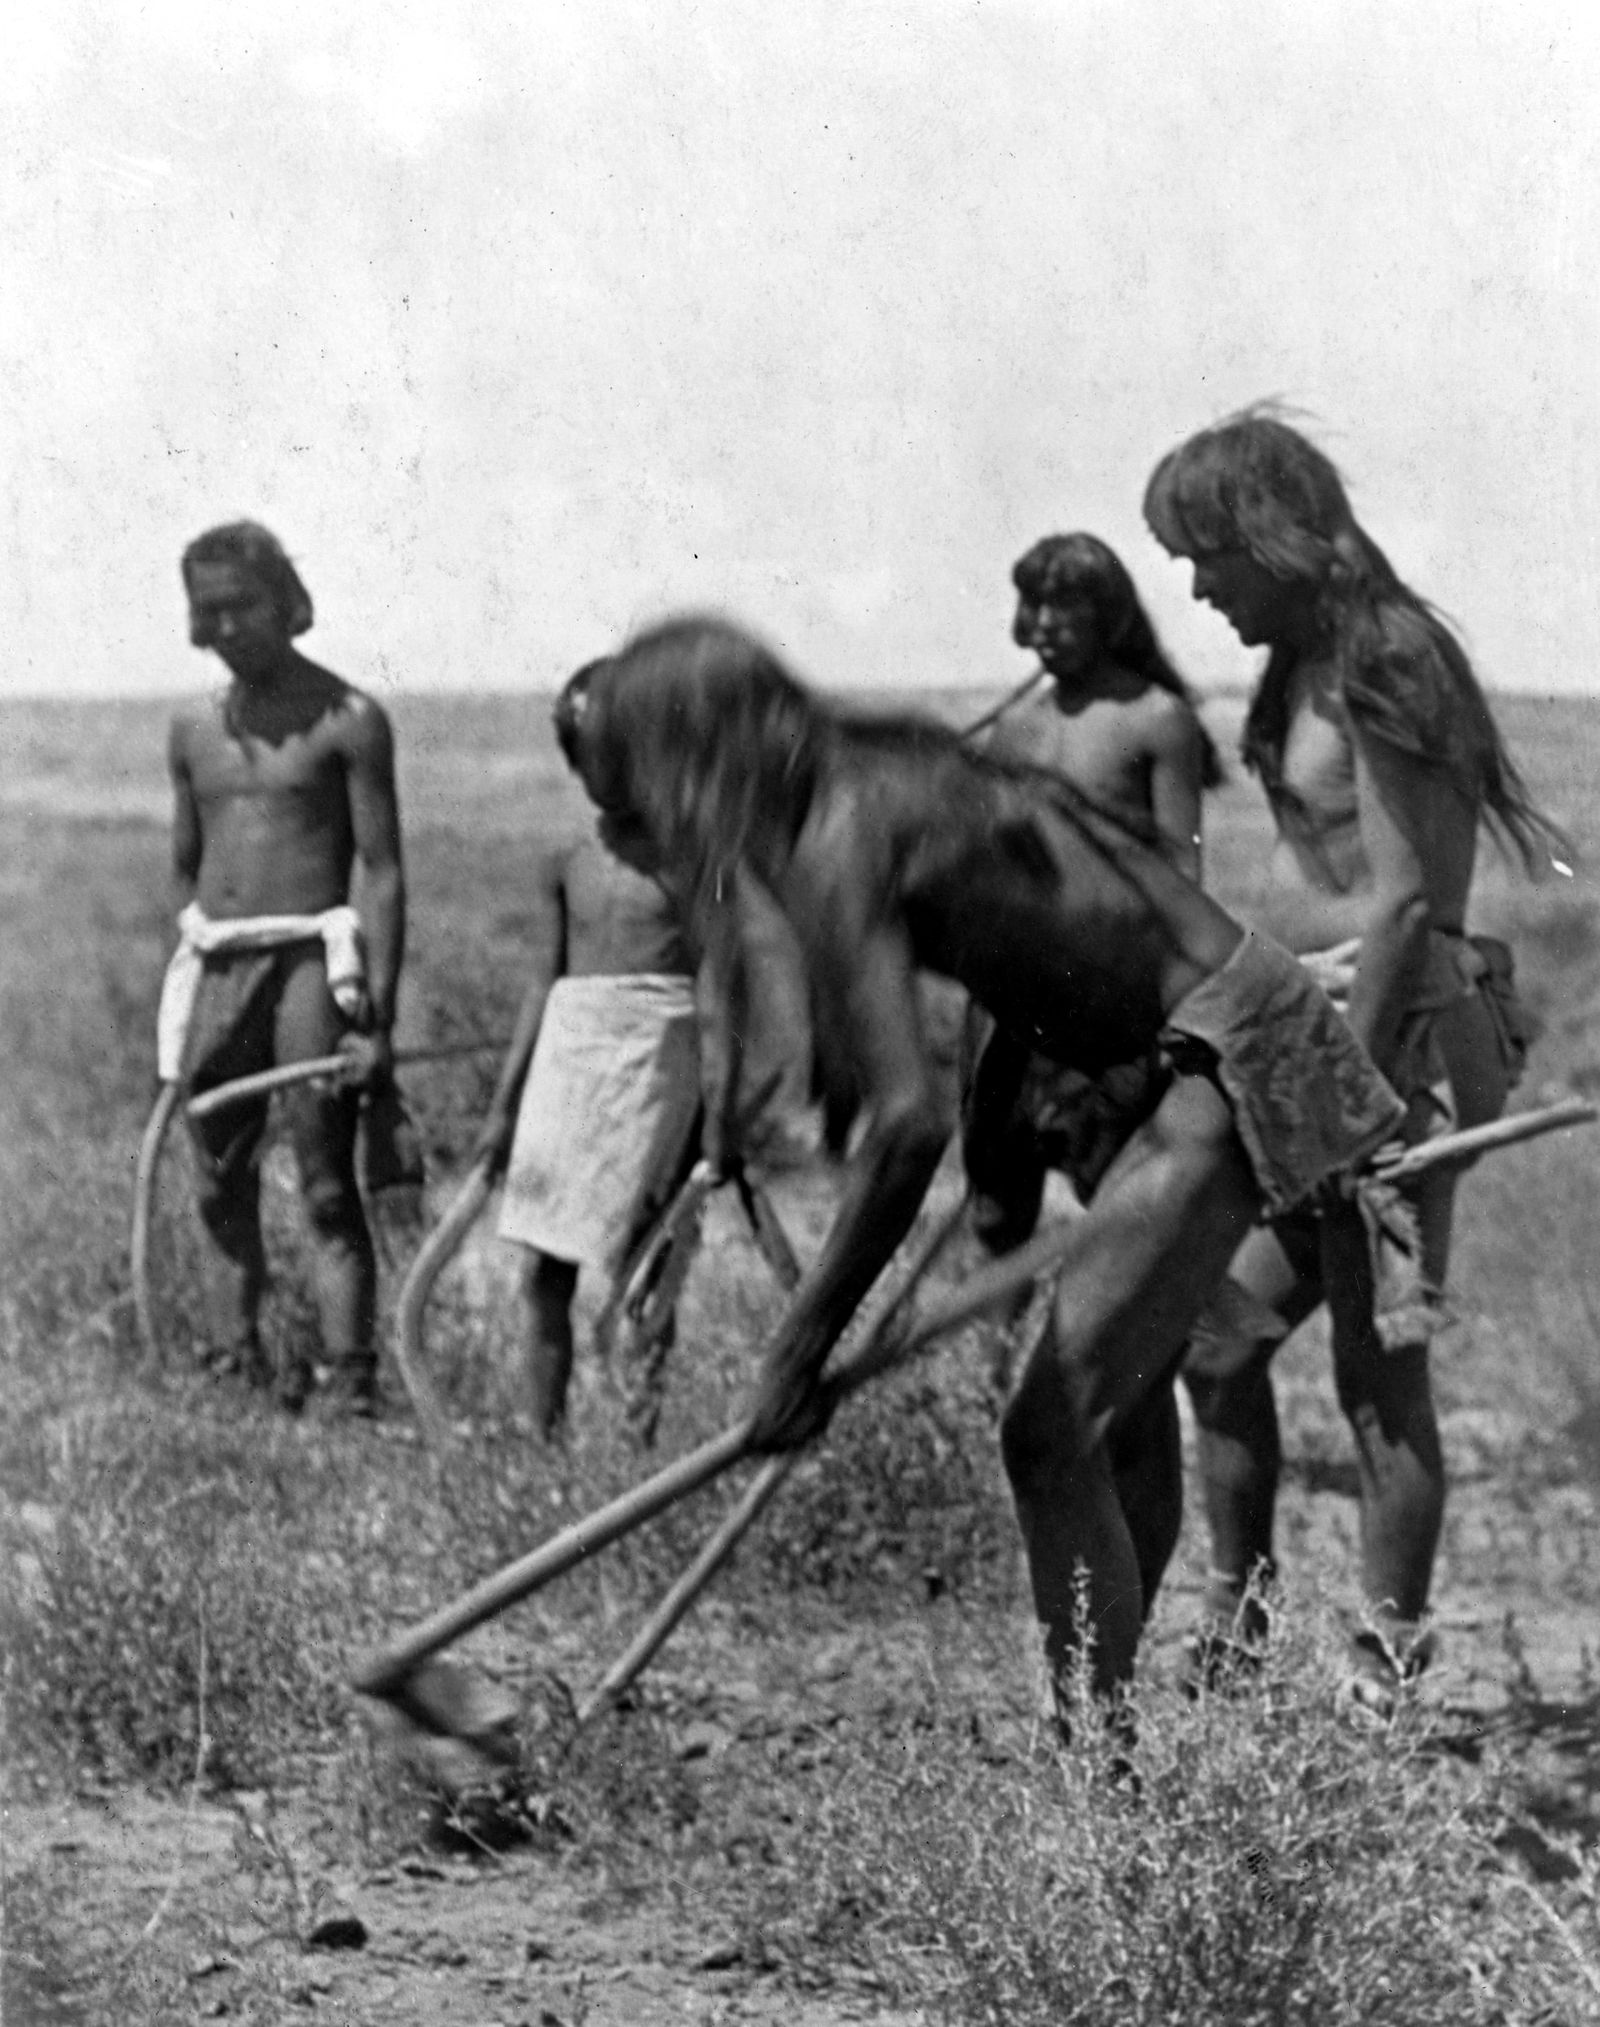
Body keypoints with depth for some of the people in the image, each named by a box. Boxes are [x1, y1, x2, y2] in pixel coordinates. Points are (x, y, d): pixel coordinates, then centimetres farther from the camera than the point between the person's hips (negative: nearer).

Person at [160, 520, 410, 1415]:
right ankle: (237, 1361, 12)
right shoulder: (193, 729, 13)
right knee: (224, 1189, 7)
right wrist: (193, 964, 14)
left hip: (311, 958, -5)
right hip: (216, 966, 5)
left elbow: (382, 870, -6)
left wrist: (378, 1013, -13)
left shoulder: (347, 720, -3)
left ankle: (352, 1376, -10)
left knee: (328, 1186, -8)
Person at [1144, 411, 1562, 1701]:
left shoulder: (1381, 668, -15)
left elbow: (1401, 898, -20)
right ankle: (1233, 1626, 20)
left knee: (1380, 1372, -4)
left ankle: (1391, 1667, 2)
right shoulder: (1305, 664, 13)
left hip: (1392, 1033, -9)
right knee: (1216, 1340, 9)